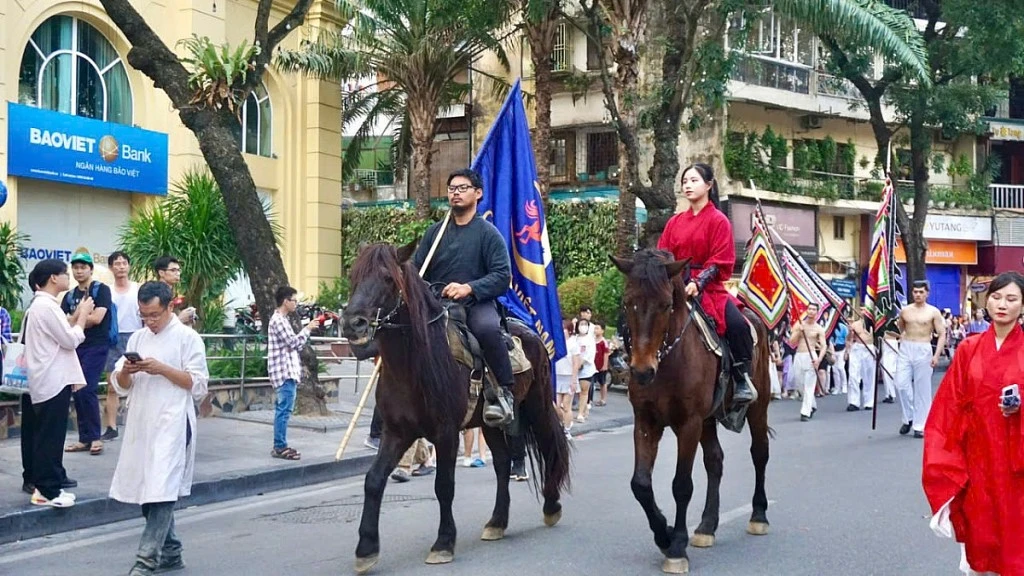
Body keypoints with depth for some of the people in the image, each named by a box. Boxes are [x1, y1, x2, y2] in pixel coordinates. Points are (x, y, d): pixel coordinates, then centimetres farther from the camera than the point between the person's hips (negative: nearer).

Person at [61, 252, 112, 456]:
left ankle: (95, 437, -1)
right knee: (77, 392, 5)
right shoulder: (70, 295, 15)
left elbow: (97, 318, -13)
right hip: (76, 346, 6)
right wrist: (83, 317, -8)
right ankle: (85, 438, 13)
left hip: (96, 346, -6)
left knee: (87, 390, -12)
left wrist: (74, 319, -1)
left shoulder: (101, 290, -2)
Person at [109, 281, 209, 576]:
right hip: (140, 423, 7)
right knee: (145, 491, 11)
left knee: (161, 491, -11)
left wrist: (163, 369, -16)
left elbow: (198, 385, -7)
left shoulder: (187, 337, -3)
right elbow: (121, 385, 14)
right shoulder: (137, 338, 14)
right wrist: (126, 371, -8)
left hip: (172, 424, -7)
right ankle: (170, 552, 22)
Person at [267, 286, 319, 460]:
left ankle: (279, 445, 18)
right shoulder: (278, 320, -14)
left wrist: (307, 329, 12)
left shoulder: (282, 319, 18)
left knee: (282, 409, 13)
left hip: (287, 372, 11)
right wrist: (308, 329, -8)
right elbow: (294, 342, -18)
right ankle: (280, 447, -6)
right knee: (284, 410, -9)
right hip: (284, 372, -11)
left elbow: (293, 344, 20)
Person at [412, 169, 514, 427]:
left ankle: (504, 391, -24)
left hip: (477, 303, -5)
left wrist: (468, 288, -24)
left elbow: (503, 275, -9)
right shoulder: (435, 232, 14)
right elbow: (416, 270, 13)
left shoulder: (488, 233, 1)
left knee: (487, 328, -37)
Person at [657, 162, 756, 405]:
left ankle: (742, 380, -16)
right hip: (677, 286, 4)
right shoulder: (675, 222, 13)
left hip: (709, 288, -4)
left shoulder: (718, 220, 0)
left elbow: (720, 263, -8)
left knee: (737, 324, -28)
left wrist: (698, 282, -23)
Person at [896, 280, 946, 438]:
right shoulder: (904, 311, 8)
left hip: (923, 351, -3)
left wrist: (937, 355, -13)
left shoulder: (933, 312, -1)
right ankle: (908, 418, 13)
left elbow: (942, 334, -3)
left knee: (922, 389, -1)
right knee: (901, 384, -6)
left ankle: (920, 426, 5)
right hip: (905, 350, 3)